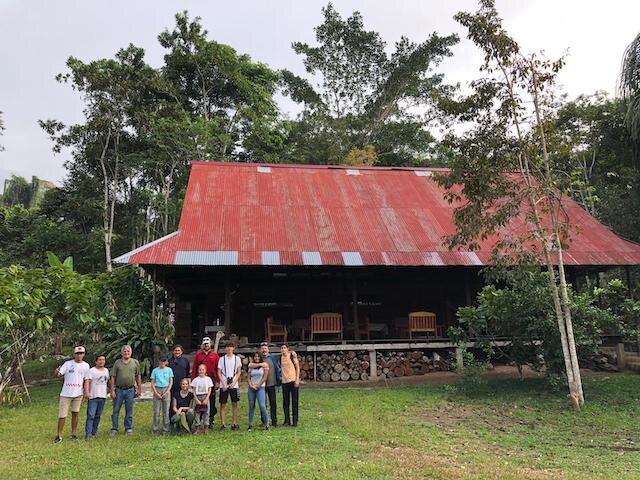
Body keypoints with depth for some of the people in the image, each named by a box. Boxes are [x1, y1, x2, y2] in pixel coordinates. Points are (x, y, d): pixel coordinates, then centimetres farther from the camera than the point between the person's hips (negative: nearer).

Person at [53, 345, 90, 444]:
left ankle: (74, 433, 19)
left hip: (78, 394, 2)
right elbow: (59, 374, -12)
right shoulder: (68, 363, -3)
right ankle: (59, 435, 10)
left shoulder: (86, 366, 5)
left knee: (75, 413, 9)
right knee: (62, 415, -1)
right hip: (66, 394, -2)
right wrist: (57, 372, -35)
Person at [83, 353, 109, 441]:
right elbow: (87, 382, -16)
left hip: (102, 396, 6)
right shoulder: (91, 371, -7)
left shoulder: (106, 370, 14)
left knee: (98, 416, 11)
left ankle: (94, 432, 20)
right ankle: (88, 434, -8)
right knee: (91, 416, -9)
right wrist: (87, 392, -29)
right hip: (93, 397, -6)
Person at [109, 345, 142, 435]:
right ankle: (114, 429, 16)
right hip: (119, 389, 0)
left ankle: (128, 428, 18)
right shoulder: (117, 362, 1)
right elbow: (113, 377, 1)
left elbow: (138, 376, 9)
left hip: (130, 390, 0)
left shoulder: (135, 362, 4)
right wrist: (112, 390, -4)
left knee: (129, 410, 8)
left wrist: (139, 388, 7)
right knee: (116, 410, 5)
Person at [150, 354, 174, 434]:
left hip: (166, 390, 0)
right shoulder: (155, 370, 4)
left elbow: (171, 382, 4)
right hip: (157, 390, 0)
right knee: (156, 411, 0)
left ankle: (166, 429, 9)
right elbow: (152, 383, 3)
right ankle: (155, 429, 9)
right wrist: (156, 393, -7)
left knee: (166, 411, 2)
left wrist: (167, 392, -6)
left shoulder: (169, 370, 5)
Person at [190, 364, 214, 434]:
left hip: (205, 397, 0)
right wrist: (196, 399, -9)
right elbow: (194, 391, 1)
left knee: (206, 412, 2)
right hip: (197, 397, 0)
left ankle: (206, 428, 11)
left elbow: (209, 390, 1)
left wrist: (206, 399, -8)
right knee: (197, 413, 0)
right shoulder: (195, 380, 2)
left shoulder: (208, 379, 2)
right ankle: (197, 428, 8)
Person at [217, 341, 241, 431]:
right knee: (223, 404, 0)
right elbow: (219, 373, 3)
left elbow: (238, 372, 5)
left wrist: (234, 383, -7)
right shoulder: (222, 359, 4)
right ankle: (223, 424, 6)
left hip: (234, 385, 0)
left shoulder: (237, 358, 5)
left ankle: (234, 423, 9)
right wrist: (223, 384, -7)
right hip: (224, 385, 0)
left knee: (234, 404, 2)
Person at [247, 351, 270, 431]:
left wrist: (257, 385, -8)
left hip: (260, 388, -4)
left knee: (262, 405, -13)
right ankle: (250, 424, 12)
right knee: (251, 406, 5)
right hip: (251, 388, 4)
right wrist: (251, 385, -7)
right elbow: (248, 378, 9)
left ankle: (266, 423, -1)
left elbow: (265, 377, -4)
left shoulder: (264, 365, 2)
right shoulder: (251, 366, 13)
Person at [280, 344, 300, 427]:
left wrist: (297, 379, -11)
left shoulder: (292, 355, -5)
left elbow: (297, 367, -4)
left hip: (293, 380, -4)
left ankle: (295, 421, 7)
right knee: (285, 402, 6)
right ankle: (287, 420, 15)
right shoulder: (281, 357, 8)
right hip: (284, 382, 4)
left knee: (294, 401, 0)